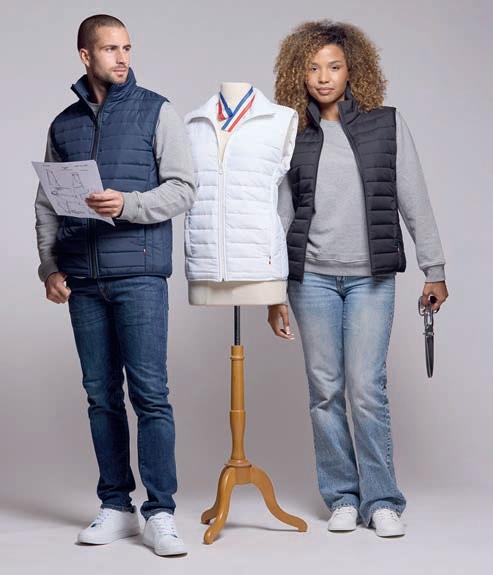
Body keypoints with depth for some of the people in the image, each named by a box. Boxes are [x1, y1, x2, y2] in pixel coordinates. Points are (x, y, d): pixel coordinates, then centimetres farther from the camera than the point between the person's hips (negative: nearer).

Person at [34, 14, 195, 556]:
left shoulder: (156, 112, 4)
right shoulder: (63, 125, 13)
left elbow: (182, 188, -2)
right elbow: (46, 204, 15)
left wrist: (127, 204, -17)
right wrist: (50, 266, 5)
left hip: (139, 272, -3)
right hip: (82, 280, 4)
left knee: (149, 392, -7)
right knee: (101, 395, 7)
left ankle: (160, 512, -1)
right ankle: (115, 507, 16)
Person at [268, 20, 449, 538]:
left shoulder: (387, 124, 3)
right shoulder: (293, 135, 6)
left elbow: (414, 201, 5)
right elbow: (282, 214, 9)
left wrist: (434, 270, 3)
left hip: (371, 277, -1)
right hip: (312, 276, 2)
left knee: (367, 390, -6)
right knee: (325, 391, 4)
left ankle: (381, 501, 6)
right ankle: (341, 496, 17)